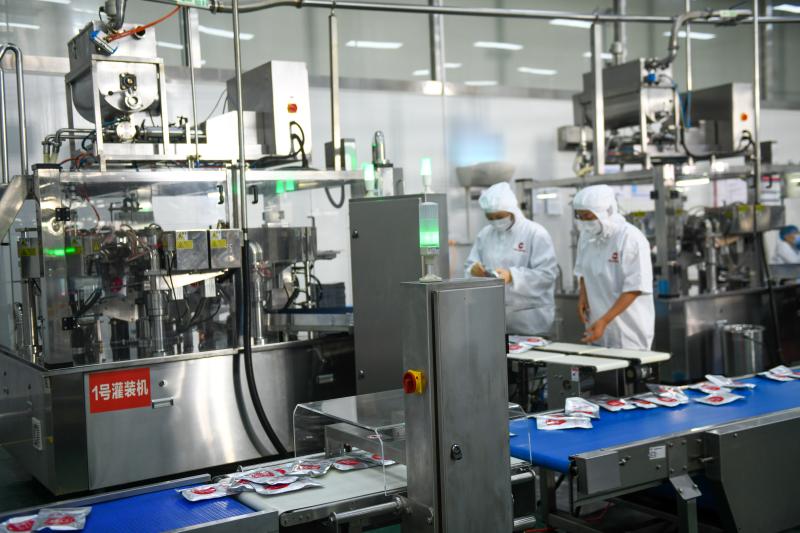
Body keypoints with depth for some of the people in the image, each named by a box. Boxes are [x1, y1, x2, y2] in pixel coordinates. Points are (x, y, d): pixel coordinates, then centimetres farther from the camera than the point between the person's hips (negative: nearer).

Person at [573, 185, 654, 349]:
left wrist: (604, 321, -25)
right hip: (597, 325, 6)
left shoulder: (631, 239, -18)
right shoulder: (586, 235, 2)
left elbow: (634, 288, -19)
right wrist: (583, 294, -1)